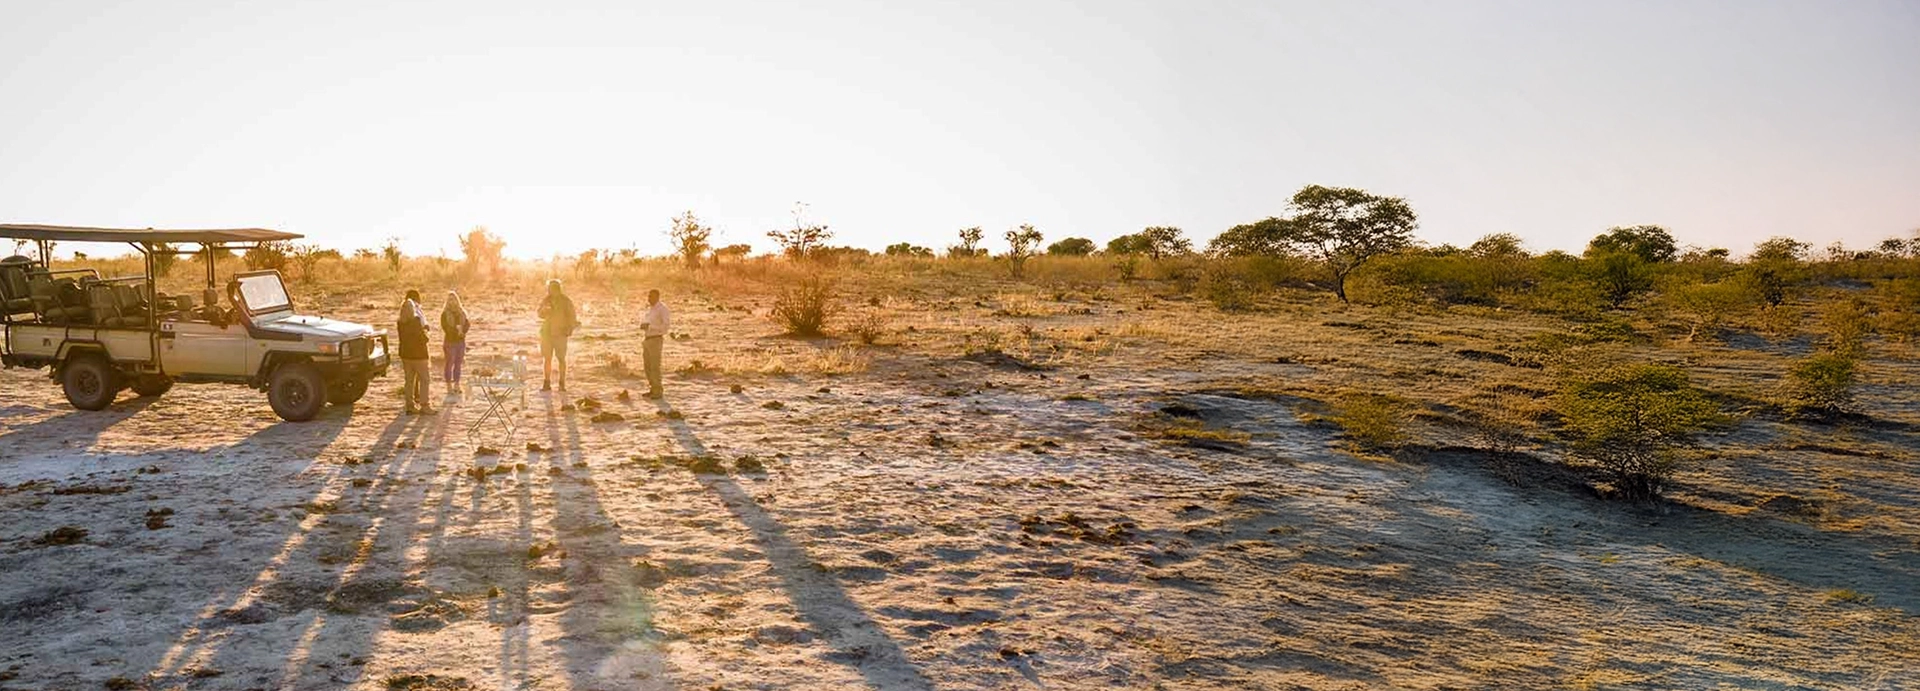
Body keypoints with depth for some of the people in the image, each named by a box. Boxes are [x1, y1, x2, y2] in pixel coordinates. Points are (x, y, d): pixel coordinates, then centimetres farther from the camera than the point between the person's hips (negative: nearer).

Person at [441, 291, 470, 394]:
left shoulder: (462, 313, 9)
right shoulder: (445, 314, -3)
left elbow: (467, 324, 2)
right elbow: (445, 328, -10)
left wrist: (461, 330, -16)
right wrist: (457, 330, -16)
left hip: (461, 342, 4)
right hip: (450, 342, -4)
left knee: (458, 364, 8)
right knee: (449, 364, -2)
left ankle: (457, 386, 15)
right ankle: (449, 386, 3)